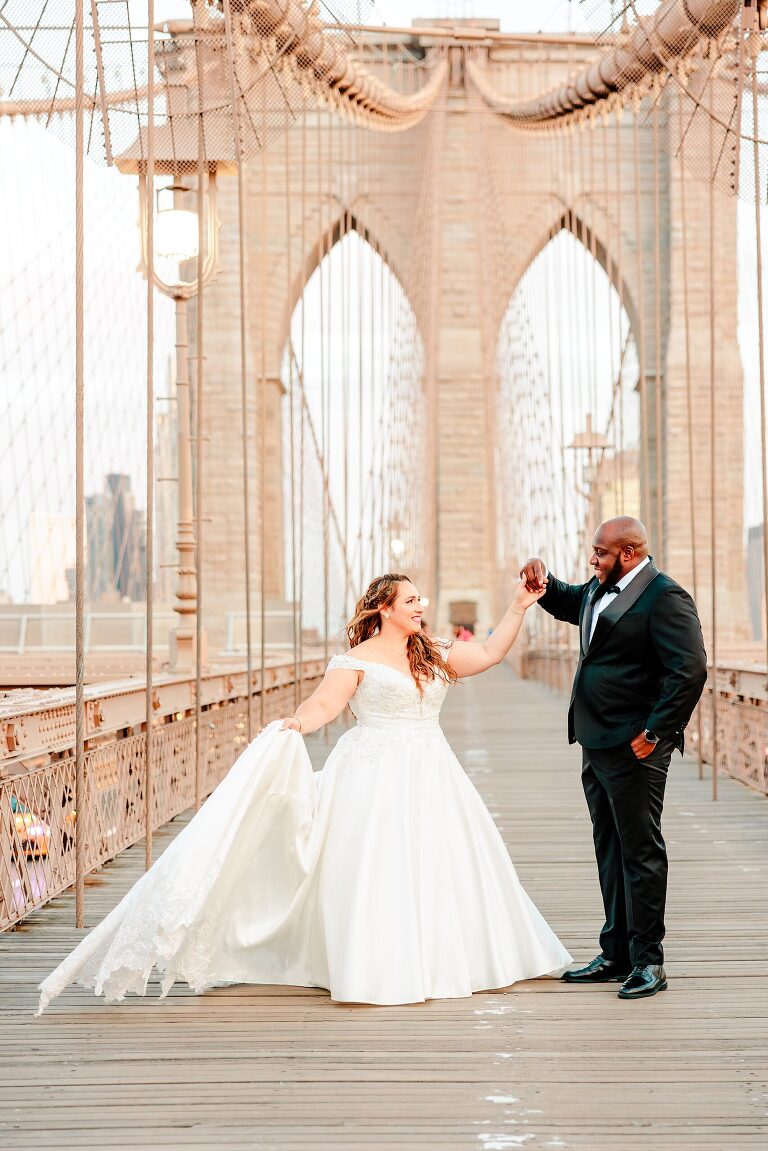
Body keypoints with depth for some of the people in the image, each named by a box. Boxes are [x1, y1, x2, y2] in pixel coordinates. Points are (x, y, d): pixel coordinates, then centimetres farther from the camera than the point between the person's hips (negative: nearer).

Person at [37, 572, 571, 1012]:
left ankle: (439, 962, 17)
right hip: (376, 777, -6)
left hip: (430, 775, 6)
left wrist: (519, 607, 9)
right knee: (376, 867, -9)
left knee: (438, 864, 6)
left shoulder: (435, 654, 12)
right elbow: (324, 703, -14)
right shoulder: (358, 659, -4)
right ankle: (380, 969, -5)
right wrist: (297, 724, -33)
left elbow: (491, 653, 13)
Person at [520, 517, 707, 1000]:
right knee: (610, 851, 14)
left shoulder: (665, 597, -14)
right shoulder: (600, 591, 14)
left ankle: (648, 962, 5)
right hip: (598, 744, 9)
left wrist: (656, 731, -21)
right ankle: (616, 955, 23)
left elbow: (690, 668, -23)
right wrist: (541, 578, 13)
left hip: (634, 748, -9)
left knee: (640, 851, -3)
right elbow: (564, 602, 35)